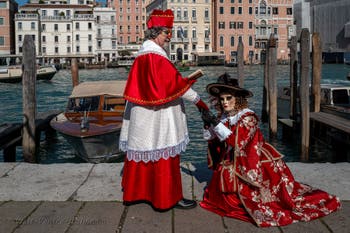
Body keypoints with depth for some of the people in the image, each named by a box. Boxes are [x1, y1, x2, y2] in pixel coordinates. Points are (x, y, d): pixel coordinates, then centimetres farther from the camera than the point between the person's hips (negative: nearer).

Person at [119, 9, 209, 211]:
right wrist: (197, 100, -13)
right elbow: (175, 81, -19)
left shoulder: (144, 53, 13)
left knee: (144, 153, 16)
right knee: (165, 155, -2)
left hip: (145, 115, 10)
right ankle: (170, 196, 7)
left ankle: (135, 190, 26)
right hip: (158, 116, -10)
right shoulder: (155, 55, -17)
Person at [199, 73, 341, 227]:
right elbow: (214, 142, 5)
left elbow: (237, 143, -30)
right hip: (232, 165, 7)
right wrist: (209, 125, -12)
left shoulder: (247, 117, -19)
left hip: (250, 166, -7)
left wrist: (216, 123, -30)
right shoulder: (225, 117, 2)